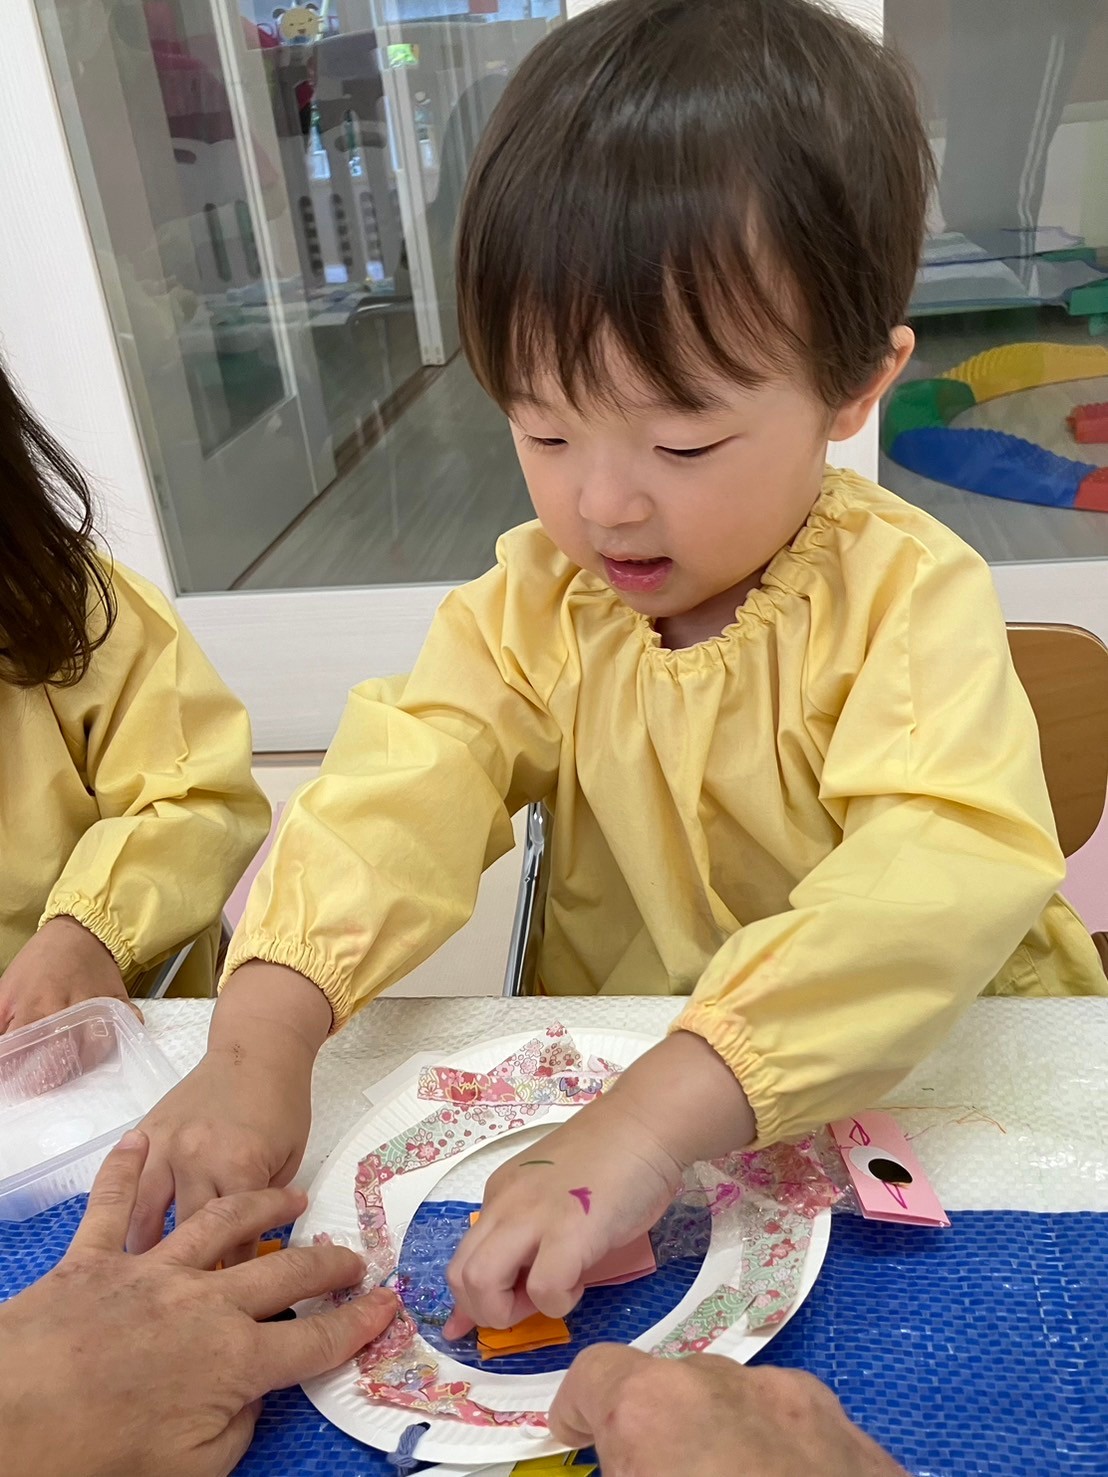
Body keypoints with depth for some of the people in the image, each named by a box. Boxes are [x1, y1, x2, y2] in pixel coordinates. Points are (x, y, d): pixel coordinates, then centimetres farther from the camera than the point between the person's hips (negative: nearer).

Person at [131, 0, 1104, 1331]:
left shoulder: (906, 596, -19)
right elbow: (405, 785, -17)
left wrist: (660, 1113, -44)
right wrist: (259, 1036, -33)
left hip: (919, 1080, -1)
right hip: (609, 1087, 2)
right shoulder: (535, 603, -6)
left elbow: (947, 872, -32)